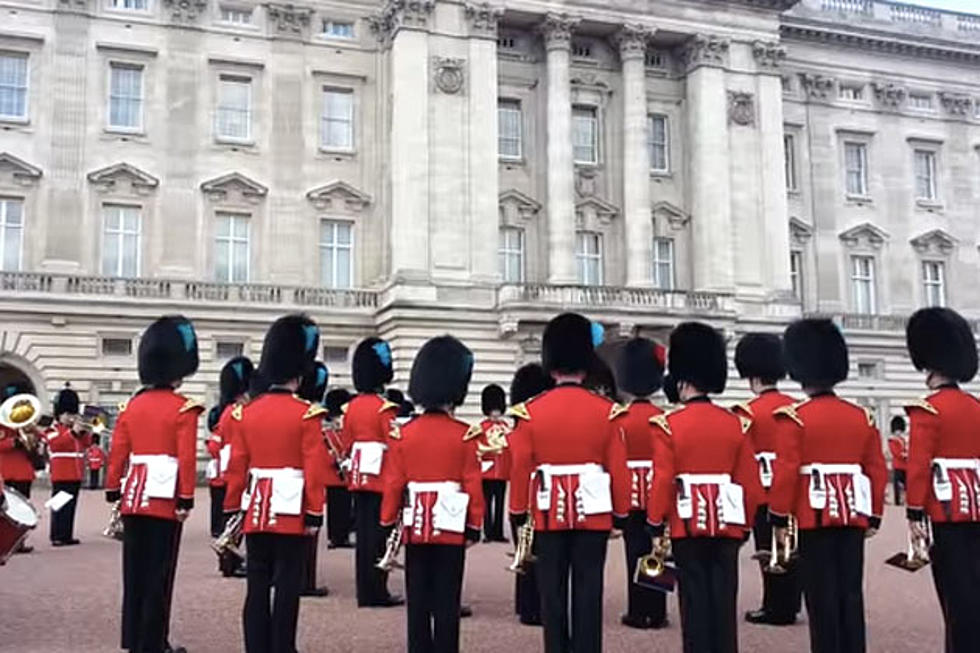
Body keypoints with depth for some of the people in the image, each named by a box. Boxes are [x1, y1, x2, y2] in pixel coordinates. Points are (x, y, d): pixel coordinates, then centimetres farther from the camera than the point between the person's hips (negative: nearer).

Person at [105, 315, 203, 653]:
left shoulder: (131, 405, 8)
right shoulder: (184, 408, -9)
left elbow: (117, 453, 9)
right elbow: (187, 458, -14)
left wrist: (113, 491, 16)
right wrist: (186, 499, -11)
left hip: (134, 497, 6)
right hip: (165, 498, -5)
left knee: (134, 571, 13)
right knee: (159, 575, 1)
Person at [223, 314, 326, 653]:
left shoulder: (247, 412, 4)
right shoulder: (307, 413, -9)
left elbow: (236, 467, 6)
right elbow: (313, 470, -12)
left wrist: (232, 510, 13)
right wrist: (315, 513, -6)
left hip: (256, 510, 5)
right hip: (292, 510, -4)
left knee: (257, 585, 10)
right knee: (287, 587, 2)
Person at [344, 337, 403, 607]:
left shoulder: (352, 406, 8)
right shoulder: (385, 408, -12)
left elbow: (347, 444, 13)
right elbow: (394, 446, -13)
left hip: (359, 477, 7)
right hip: (381, 478, -7)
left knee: (363, 533, 11)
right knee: (379, 534, -1)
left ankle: (365, 592, 17)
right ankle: (377, 592, 3)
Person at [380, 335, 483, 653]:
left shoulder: (405, 433, -1)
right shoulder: (465, 434, -8)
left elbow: (393, 483, 1)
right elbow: (473, 484, -7)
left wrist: (388, 524, 9)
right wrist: (474, 526, 2)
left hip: (415, 525, 3)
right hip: (451, 525, -2)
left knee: (417, 599, 10)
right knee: (447, 600, 4)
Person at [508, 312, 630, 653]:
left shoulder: (530, 410, -4)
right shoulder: (607, 411, -4)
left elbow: (520, 467, -2)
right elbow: (619, 468, -2)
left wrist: (518, 513, 7)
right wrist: (622, 513, 9)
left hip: (548, 514, 0)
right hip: (594, 513, 0)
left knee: (552, 592, 8)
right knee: (588, 591, 5)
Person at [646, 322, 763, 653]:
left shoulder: (668, 424, -8)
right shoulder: (736, 423, 3)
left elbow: (662, 481, -10)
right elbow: (749, 481, 5)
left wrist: (656, 527, -1)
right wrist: (745, 524, 15)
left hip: (688, 524, -3)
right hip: (726, 524, 3)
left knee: (695, 599, 3)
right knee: (724, 598, 8)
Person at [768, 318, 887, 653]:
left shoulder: (793, 417, -8)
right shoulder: (862, 416, 7)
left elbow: (785, 472, -13)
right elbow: (877, 470, 8)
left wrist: (779, 518, -5)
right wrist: (874, 516, 16)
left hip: (814, 516, -4)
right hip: (853, 516, 5)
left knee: (822, 594, 1)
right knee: (851, 593, 9)